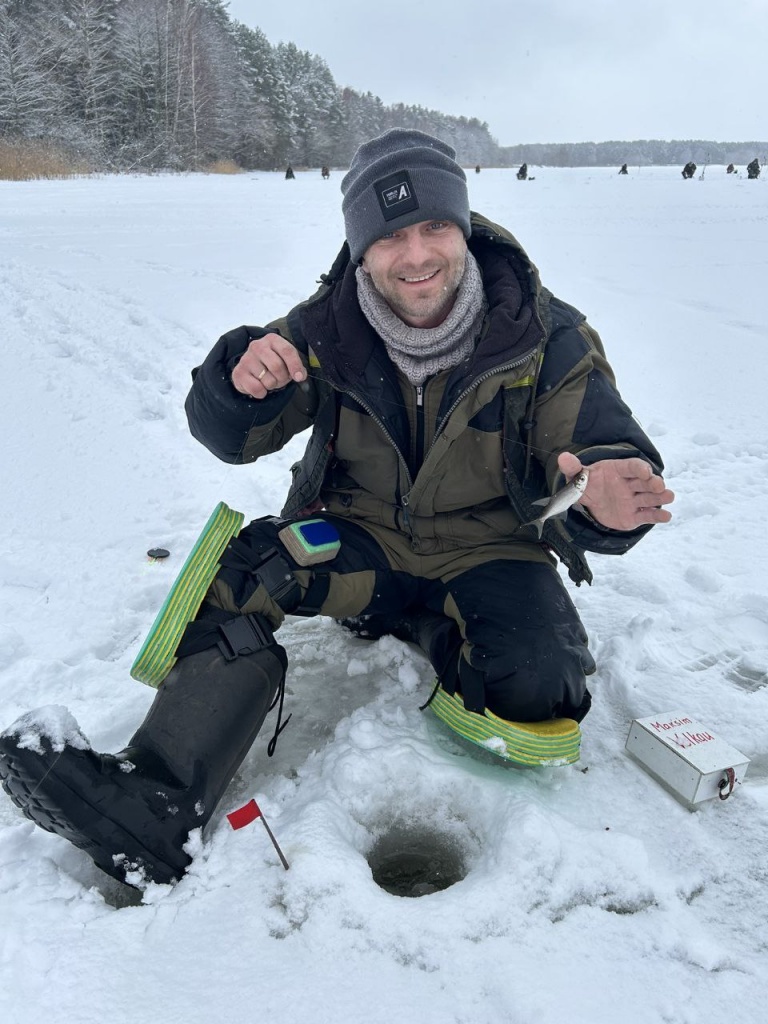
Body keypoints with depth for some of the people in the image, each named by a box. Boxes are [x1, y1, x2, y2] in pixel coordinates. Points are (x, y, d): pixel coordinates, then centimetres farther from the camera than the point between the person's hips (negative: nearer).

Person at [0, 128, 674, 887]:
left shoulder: (547, 337, -14)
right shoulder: (327, 330, -9)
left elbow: (607, 455, -15)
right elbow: (232, 439, -4)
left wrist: (608, 502, -41)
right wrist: (240, 380, -30)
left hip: (489, 552, -1)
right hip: (361, 540, 2)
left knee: (536, 692, -27)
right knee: (243, 569, -26)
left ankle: (438, 637, 6)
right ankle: (155, 803, -26)